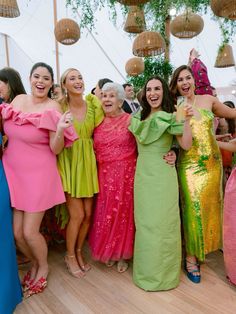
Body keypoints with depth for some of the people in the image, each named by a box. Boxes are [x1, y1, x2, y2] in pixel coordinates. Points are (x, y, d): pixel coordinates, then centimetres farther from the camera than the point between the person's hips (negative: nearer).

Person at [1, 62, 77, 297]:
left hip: (38, 173, -5)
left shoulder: (52, 108, -10)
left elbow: (56, 149, -12)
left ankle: (43, 266, 33)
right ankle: (34, 263, 40)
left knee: (29, 232, 0)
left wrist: (60, 130, -29)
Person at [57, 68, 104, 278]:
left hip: (87, 162, 4)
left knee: (88, 214, 8)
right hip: (68, 162, -3)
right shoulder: (59, 107, -7)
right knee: (77, 214, 0)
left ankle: (79, 252, 34)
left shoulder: (93, 104, 2)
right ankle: (70, 256, 27)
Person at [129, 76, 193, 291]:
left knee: (162, 221, 3)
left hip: (163, 175, -5)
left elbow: (186, 145, -11)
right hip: (142, 174, 5)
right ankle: (146, 268, 33)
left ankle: (162, 272, 24)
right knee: (144, 221, 13)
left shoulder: (171, 117, -5)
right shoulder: (139, 118, 10)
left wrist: (187, 120, -21)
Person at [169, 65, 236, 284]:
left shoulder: (208, 100, 7)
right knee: (193, 210, -5)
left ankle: (206, 246, 34)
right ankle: (191, 257, 12)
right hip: (189, 165, -3)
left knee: (210, 207, 12)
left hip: (213, 163, 4)